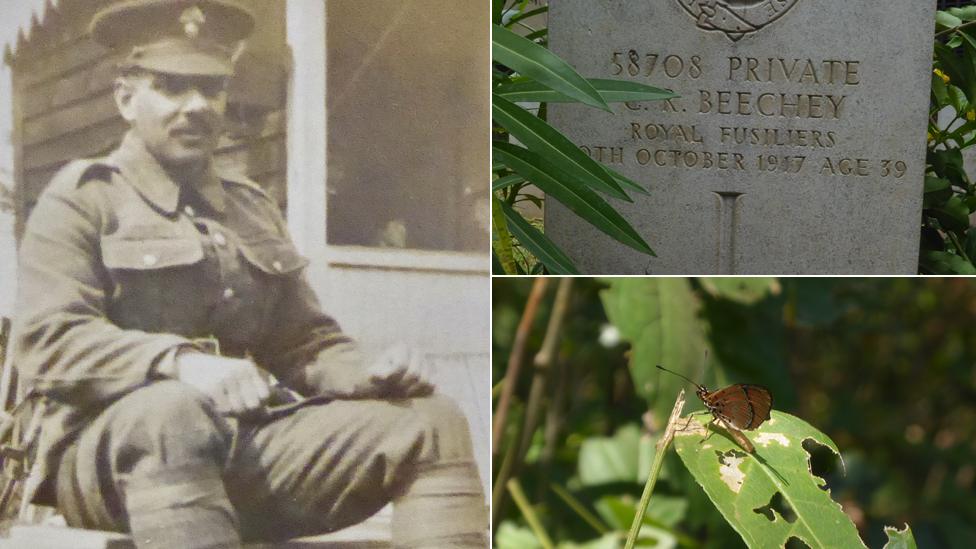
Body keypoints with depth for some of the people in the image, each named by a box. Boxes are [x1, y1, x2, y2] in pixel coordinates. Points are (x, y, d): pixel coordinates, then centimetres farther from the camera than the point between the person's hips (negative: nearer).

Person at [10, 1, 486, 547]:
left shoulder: (254, 209, 25)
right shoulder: (81, 199, 7)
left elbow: (305, 340, 24)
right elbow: (47, 340, -8)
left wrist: (367, 376, -1)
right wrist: (181, 363, -26)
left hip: (256, 445, 5)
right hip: (108, 445, -5)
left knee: (431, 420, -13)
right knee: (172, 415, -40)